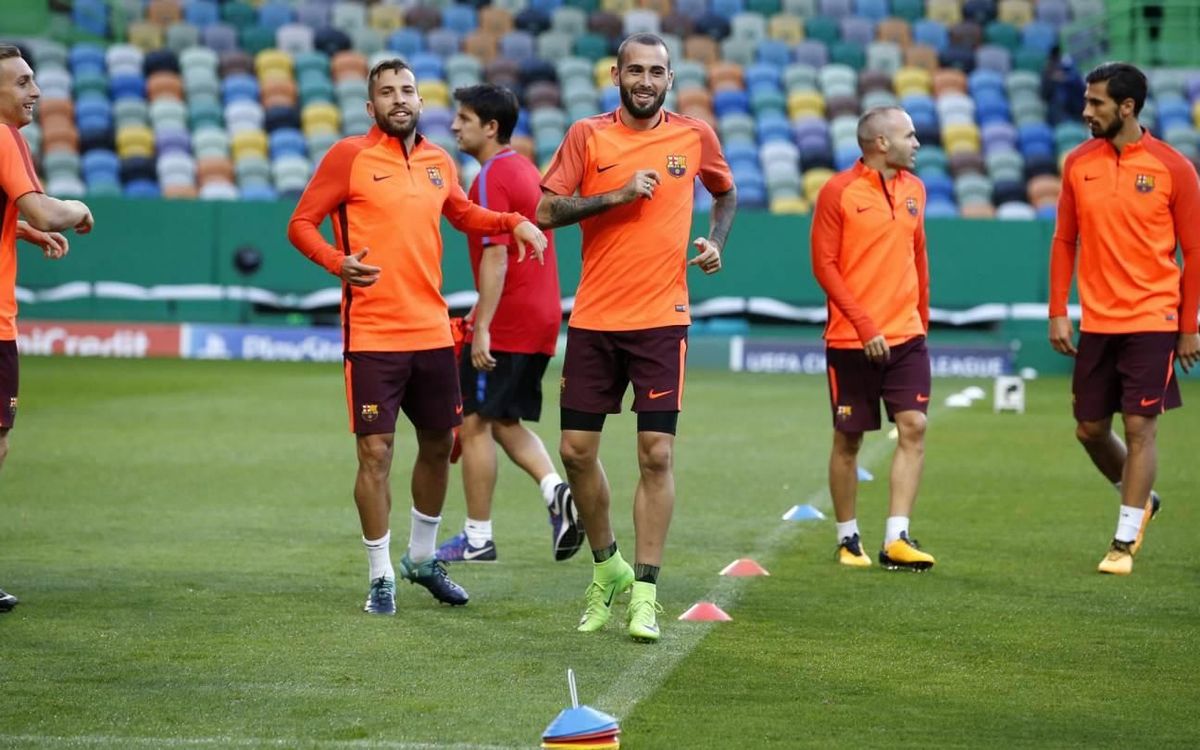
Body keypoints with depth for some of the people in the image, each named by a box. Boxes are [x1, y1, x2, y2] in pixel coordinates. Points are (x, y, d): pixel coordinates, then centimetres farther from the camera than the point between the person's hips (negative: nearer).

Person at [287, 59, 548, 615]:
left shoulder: (439, 162, 10)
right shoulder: (348, 157, -6)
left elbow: (464, 214, 29)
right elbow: (301, 224, -5)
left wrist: (513, 223, 12)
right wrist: (337, 262, -22)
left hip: (432, 332, 6)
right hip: (371, 335, -5)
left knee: (438, 444, 13)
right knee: (375, 452, -5)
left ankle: (421, 557, 32)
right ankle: (380, 576, 7)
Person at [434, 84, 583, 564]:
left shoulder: (492, 179, -14)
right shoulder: (526, 170, 15)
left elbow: (496, 256, -21)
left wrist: (482, 329, -23)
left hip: (504, 325, -9)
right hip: (541, 319, 9)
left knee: (475, 423, -1)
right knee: (505, 421, 17)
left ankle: (477, 540, 4)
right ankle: (556, 490, -4)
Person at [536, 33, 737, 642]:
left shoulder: (695, 137, 4)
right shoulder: (587, 136, 1)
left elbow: (725, 194, 23)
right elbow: (547, 210, -4)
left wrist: (715, 242, 4)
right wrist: (617, 195, -14)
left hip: (661, 319, -1)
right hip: (593, 318, 1)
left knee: (657, 453, -7)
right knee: (577, 449, 3)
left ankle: (644, 592, -3)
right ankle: (607, 568, 25)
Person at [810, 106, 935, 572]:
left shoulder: (914, 189, 9)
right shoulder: (839, 192, -8)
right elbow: (824, 265, -10)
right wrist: (865, 326, -16)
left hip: (906, 336, 4)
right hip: (852, 341, -4)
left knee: (913, 428, -8)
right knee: (848, 440, 5)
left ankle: (897, 539, -8)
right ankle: (848, 539, 18)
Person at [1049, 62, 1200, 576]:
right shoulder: (1079, 163, 4)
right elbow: (1064, 241, 10)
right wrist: (1057, 312, 3)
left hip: (1152, 321, -4)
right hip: (1095, 322, 4)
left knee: (1140, 428, -6)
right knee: (1090, 429, 8)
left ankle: (1124, 543, 3)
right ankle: (1140, 500, 34)